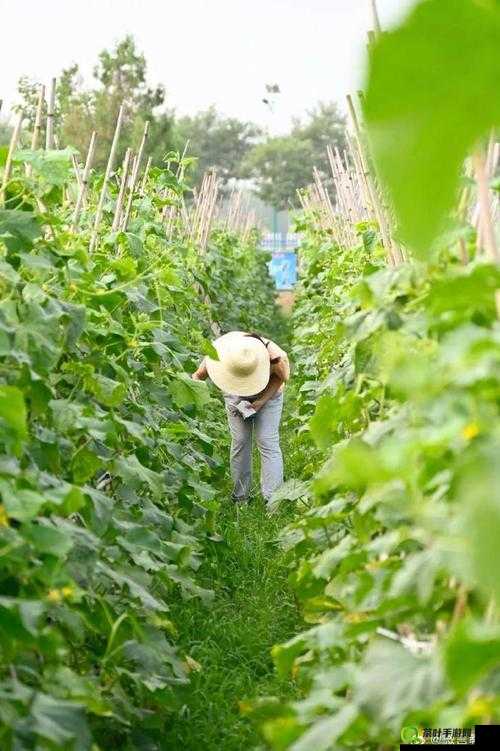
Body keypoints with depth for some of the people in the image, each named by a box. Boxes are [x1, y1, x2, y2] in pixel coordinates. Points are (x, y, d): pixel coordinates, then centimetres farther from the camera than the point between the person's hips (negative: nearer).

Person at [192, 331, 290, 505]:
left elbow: (280, 378, -16)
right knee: (240, 441, -2)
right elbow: (199, 375, -20)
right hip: (235, 394, 2)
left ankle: (273, 501, -10)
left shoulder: (276, 357, -39)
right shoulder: (219, 349, -35)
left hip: (267, 393, -2)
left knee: (267, 442, -11)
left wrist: (261, 402, -25)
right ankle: (240, 497, 9)